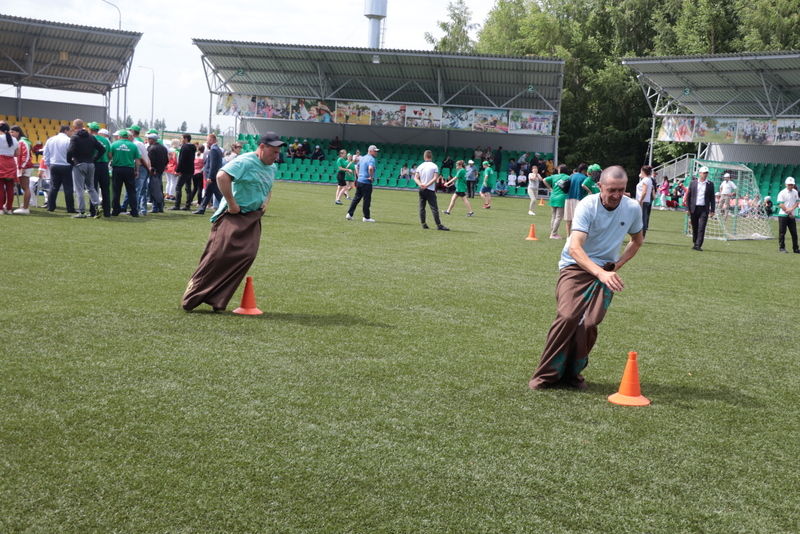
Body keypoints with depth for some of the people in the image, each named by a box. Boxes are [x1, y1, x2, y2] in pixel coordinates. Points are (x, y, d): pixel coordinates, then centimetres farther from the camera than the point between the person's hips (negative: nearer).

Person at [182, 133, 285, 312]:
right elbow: (222, 176, -29)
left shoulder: (272, 168, 14)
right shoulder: (246, 162, -14)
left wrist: (265, 204, 15)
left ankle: (217, 300, 1)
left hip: (253, 219, 8)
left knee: (247, 255, -6)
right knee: (219, 255, -13)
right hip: (233, 216, -8)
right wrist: (231, 203, -25)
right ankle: (192, 298, -1)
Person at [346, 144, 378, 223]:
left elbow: (357, 167, 28)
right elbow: (370, 168, -33)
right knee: (367, 200, 1)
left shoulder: (362, 158, 14)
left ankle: (349, 214, 12)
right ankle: (366, 217, 7)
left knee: (356, 198, 14)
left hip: (359, 181, 8)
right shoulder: (371, 159, -14)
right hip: (366, 183, -8)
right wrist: (371, 177, -20)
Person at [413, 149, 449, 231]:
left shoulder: (420, 166, 6)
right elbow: (435, 178, -13)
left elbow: (416, 177, -1)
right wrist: (427, 185, -14)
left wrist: (420, 184, -14)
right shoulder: (434, 166, -4)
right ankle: (438, 225, -7)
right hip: (430, 190, -3)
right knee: (434, 208, -4)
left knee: (422, 207, 10)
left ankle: (423, 224, 10)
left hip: (421, 190, 3)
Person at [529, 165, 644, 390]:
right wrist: (601, 273, -43)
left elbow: (636, 240, 18)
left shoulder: (633, 209, -4)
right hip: (575, 266, -3)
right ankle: (547, 376, -9)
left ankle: (572, 374, 8)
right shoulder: (587, 206, -18)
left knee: (590, 323, -14)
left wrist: (617, 266, 3)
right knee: (568, 317, -21)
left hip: (605, 272, 3)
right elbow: (575, 248, -29)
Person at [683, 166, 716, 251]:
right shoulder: (693, 183, 7)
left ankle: (698, 245, -11)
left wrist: (712, 210, 2)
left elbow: (712, 198, 7)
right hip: (694, 208, 1)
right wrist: (687, 208, 2)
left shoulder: (710, 184, 6)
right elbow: (688, 196, 8)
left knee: (701, 228, -10)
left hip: (704, 209, -1)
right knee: (694, 227, 8)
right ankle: (695, 243, 23)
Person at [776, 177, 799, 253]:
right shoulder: (782, 193, -7)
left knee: (794, 232, 5)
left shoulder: (795, 192, 10)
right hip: (783, 215, -5)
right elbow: (781, 205, -12)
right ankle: (781, 248, 6)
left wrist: (791, 209, -13)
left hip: (792, 215, 5)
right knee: (782, 232, -2)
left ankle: (795, 249, 10)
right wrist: (788, 213, -12)